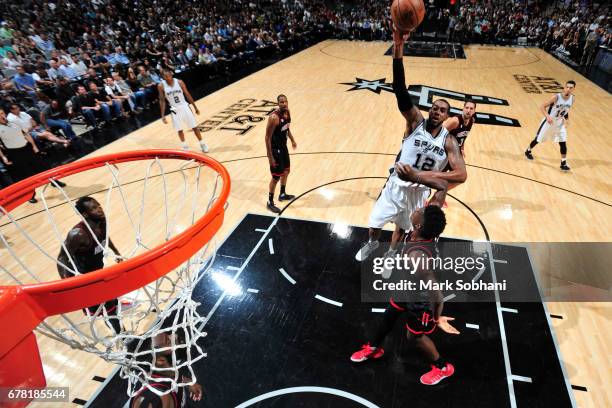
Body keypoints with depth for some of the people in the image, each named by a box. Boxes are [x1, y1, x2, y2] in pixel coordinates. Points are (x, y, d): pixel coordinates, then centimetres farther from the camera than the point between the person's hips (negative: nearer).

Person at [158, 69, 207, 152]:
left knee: (194, 127, 3)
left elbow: (187, 95, -1)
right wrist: (163, 115, -6)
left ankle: (202, 144, 17)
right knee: (180, 130, 8)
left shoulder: (179, 82, -11)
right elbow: (162, 101, -3)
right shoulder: (161, 86, -10)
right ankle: (185, 147, 24)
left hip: (184, 107, 0)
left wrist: (195, 107, 3)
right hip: (175, 110, 1)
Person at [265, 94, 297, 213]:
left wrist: (292, 140, 27)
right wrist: (270, 156, -24)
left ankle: (282, 194, 42)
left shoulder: (287, 112, 0)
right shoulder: (274, 117, -26)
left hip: (283, 146, 9)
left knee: (286, 170, 22)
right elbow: (267, 137, -24)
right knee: (276, 177, -2)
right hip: (275, 149, -9)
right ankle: (270, 202, 13)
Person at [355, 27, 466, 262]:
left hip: (419, 192, 2)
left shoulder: (449, 142, -11)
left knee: (402, 227, 22)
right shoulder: (415, 121, -15)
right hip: (397, 185, -1)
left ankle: (391, 254, 52)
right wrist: (398, 48, -40)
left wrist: (427, 175, -30)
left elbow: (461, 175, -17)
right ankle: (372, 244, 47)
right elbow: (400, 91, -28)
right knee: (375, 226, 9)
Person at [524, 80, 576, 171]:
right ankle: (528, 151, 39)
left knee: (563, 143, -2)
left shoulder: (572, 99, -6)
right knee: (538, 139, 11)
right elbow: (542, 107, -21)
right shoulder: (556, 97, -24)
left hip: (560, 123, 4)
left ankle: (563, 163, 7)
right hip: (549, 121, -4)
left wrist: (566, 120, 1)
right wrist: (547, 116, -36)